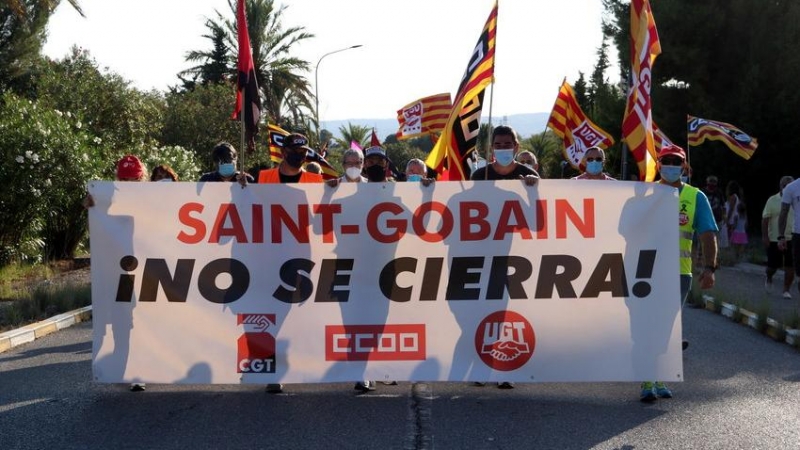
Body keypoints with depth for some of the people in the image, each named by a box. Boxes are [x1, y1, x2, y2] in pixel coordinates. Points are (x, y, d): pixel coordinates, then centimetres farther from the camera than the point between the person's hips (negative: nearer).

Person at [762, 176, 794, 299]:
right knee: (773, 265, 7)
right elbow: (765, 220, -5)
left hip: (792, 239, 2)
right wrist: (765, 236, -11)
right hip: (774, 239, -2)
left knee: (790, 266, -3)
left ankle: (787, 290, 6)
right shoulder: (772, 201, -5)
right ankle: (769, 279, 38)